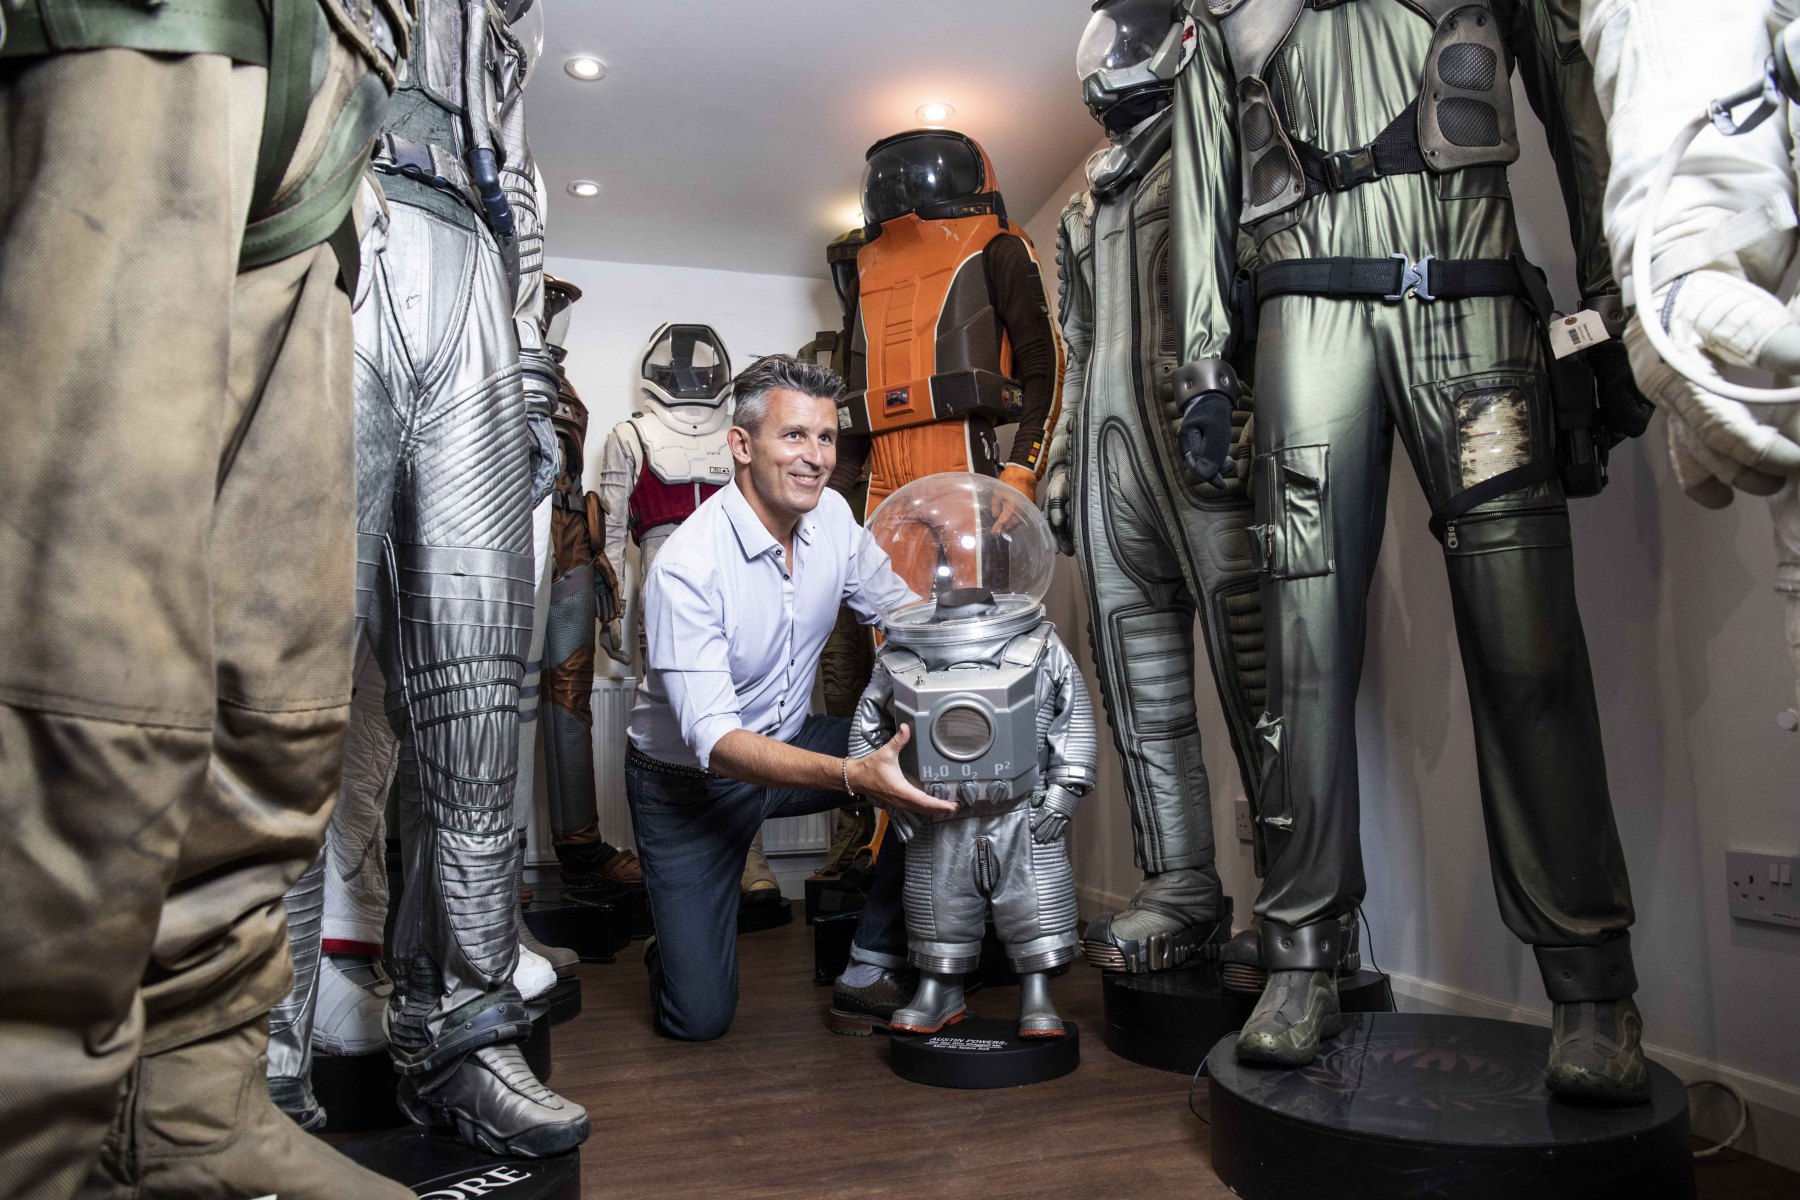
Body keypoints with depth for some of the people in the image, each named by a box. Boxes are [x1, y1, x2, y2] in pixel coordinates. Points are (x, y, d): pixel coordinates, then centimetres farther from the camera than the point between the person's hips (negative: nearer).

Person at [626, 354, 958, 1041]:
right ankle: (677, 937, 28)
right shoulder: (686, 567, -29)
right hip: (688, 778, -5)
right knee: (699, 1018, -8)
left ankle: (873, 966, -1)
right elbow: (714, 739, -33)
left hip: (790, 741, 6)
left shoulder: (830, 515, -9)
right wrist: (852, 776, -46)